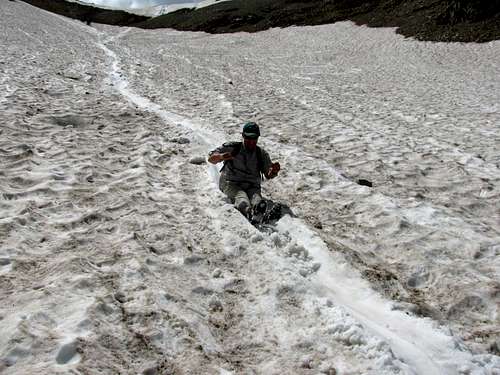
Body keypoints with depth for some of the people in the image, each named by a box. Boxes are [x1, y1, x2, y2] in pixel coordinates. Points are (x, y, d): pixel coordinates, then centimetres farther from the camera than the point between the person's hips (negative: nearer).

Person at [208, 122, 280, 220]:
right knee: (241, 197, -35)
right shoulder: (232, 148, 7)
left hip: (252, 187, 2)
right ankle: (247, 211, -66)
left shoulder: (262, 154, 14)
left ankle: (258, 209, -66)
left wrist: (274, 171, -16)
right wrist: (221, 156, -21)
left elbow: (268, 175, 10)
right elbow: (211, 158, 3)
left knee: (256, 196, -33)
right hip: (231, 184, -1)